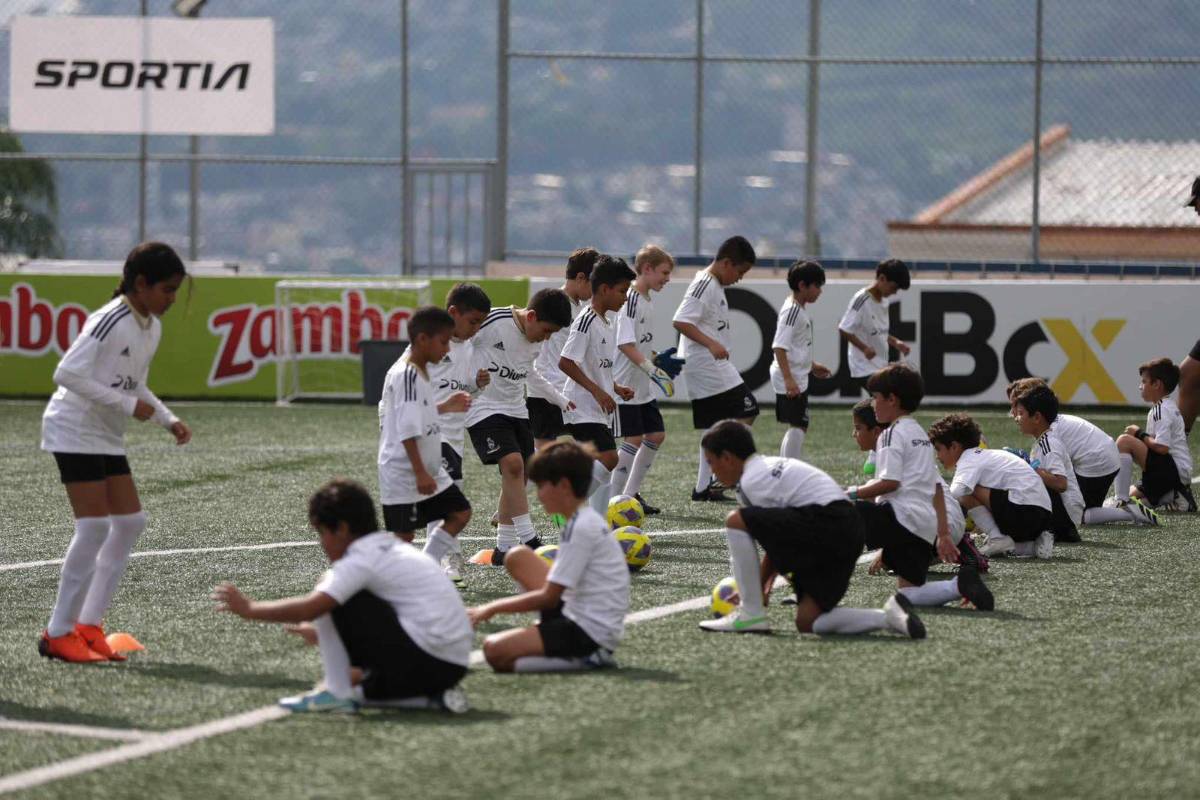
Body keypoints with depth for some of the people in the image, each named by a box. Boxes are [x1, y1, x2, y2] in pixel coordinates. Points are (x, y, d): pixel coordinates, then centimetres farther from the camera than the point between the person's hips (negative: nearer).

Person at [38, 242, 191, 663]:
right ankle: (58, 633, -8)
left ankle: (89, 624, 11)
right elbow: (67, 373, -26)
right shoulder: (110, 321, -19)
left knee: (130, 522, 5)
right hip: (74, 429, -10)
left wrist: (168, 419, 7)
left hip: (107, 437, 10)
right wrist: (128, 405, -23)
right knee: (94, 525, -15)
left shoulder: (152, 327, 10)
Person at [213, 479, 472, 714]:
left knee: (330, 599, -2)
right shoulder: (396, 548, 19)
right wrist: (322, 634, 40)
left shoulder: (362, 559, -10)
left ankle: (337, 694, 0)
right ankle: (432, 697, 9)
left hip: (422, 661, -9)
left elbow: (308, 609, -16)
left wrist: (249, 608, -4)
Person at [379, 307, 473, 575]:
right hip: (404, 473, -10)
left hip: (428, 469, 10)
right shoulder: (407, 375, -20)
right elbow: (407, 430, -24)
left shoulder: (420, 371, 11)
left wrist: (445, 407, 17)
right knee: (404, 534, -6)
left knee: (460, 513, 11)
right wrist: (420, 473, -25)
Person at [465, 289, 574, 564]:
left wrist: (560, 398, 31)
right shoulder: (495, 322, -19)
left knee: (516, 478, 2)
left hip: (516, 410, 8)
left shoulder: (535, 341, 6)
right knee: (513, 464, -22)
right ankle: (530, 542, -22)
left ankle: (504, 550, 10)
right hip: (484, 408, -8)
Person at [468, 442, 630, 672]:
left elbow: (548, 598, -16)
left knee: (495, 650, -21)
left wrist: (493, 608, -7)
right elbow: (558, 588, 19)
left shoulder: (582, 528, -17)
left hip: (591, 631, -10)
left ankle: (582, 659, -13)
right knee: (518, 557, 16)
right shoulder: (587, 521, 13)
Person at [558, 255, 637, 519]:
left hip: (601, 408, 10)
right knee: (608, 459, -20)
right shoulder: (586, 321, -15)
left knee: (604, 468, 7)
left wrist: (616, 388, 11)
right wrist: (598, 391, -22)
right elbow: (565, 362, -21)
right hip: (583, 408, -10)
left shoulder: (609, 322, 14)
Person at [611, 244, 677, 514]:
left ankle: (632, 493, 19)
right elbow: (625, 344, -25)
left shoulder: (647, 300, 13)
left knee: (656, 435, 10)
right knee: (634, 439, -9)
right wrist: (652, 370, -28)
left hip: (644, 386, 10)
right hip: (625, 385, -10)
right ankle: (615, 499, -1)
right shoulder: (630, 300, -17)